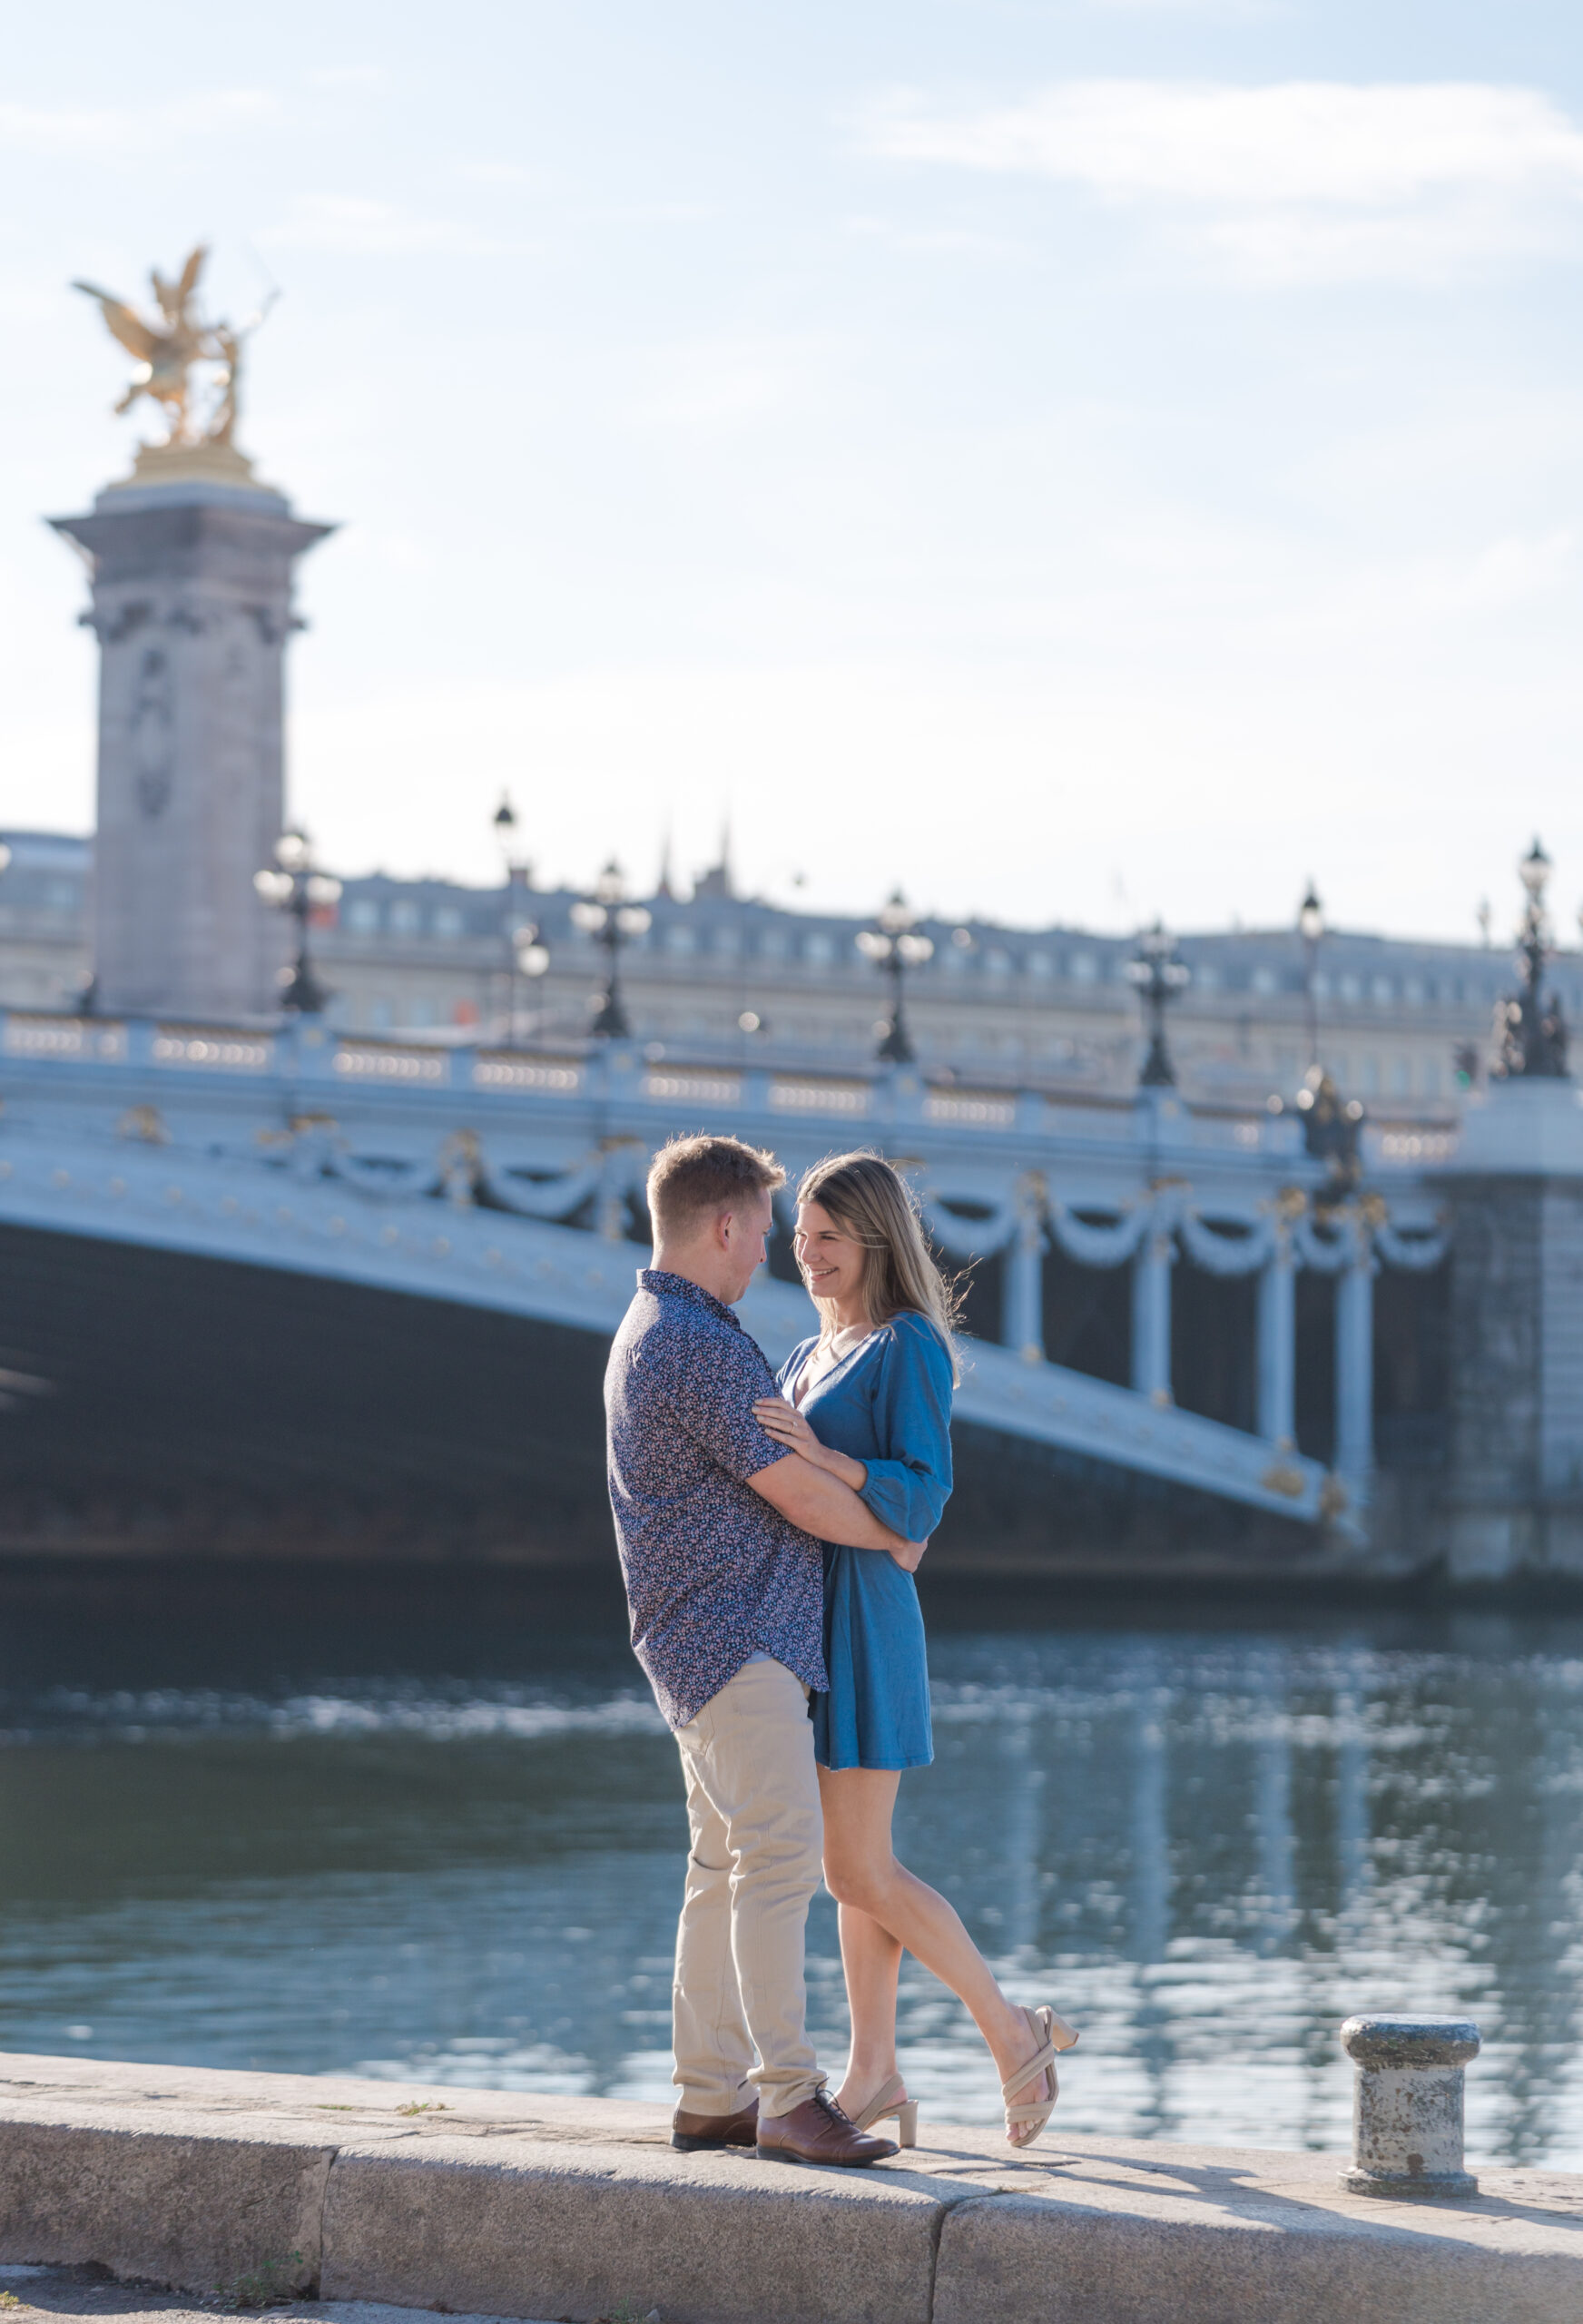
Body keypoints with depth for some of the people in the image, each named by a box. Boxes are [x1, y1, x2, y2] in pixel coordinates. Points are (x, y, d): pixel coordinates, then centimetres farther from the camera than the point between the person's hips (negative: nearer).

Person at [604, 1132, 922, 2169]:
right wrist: (895, 1537, 4)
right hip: (732, 1637, -11)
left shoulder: (647, 1335, 18)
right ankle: (791, 2097, -17)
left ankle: (710, 2094, 11)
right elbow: (802, 1497, -14)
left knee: (724, 1866, 10)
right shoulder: (702, 1347, -17)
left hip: (710, 1641, 11)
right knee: (779, 1854, -14)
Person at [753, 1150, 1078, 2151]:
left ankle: (1015, 2033, 1)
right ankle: (874, 2077, 13)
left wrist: (819, 1456, -29)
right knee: (856, 1868, 9)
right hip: (801, 1616, 9)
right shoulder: (811, 1354, 17)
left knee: (862, 1874, -9)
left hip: (860, 1617, -9)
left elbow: (921, 1498, -18)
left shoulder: (909, 1346, -10)